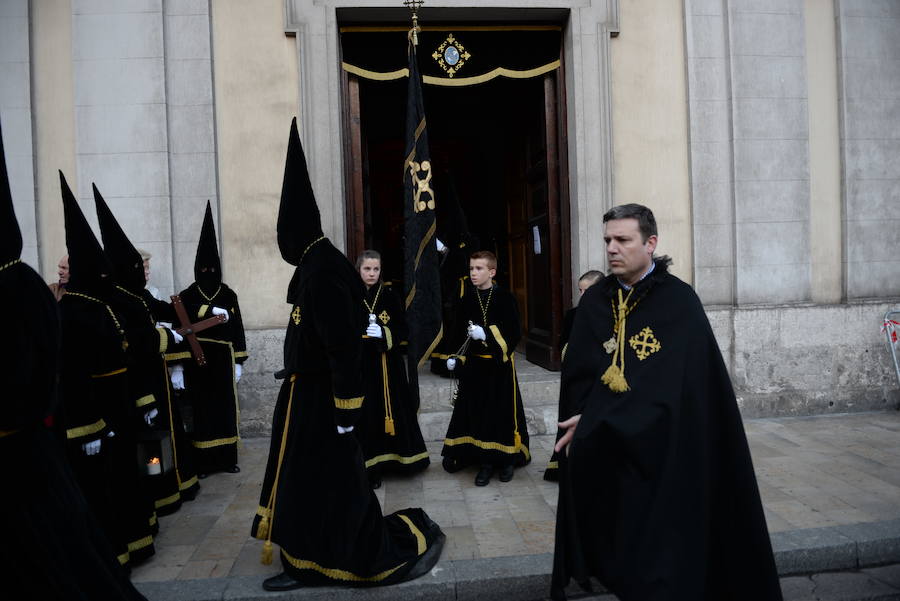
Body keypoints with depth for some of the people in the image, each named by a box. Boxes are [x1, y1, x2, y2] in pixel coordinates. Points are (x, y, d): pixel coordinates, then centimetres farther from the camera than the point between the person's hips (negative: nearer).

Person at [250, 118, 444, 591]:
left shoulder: (323, 268, -22)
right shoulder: (313, 263, 9)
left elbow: (345, 344, -25)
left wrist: (346, 411, -22)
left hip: (321, 401, -10)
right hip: (308, 396, 10)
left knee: (336, 489, 1)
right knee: (303, 482, 16)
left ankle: (415, 539, 15)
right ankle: (308, 565, 29)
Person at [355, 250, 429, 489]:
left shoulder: (389, 296, 4)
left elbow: (402, 329, 2)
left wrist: (383, 333, -14)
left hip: (388, 364, 2)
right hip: (362, 364, -2)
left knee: (392, 408, 6)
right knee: (366, 413, -2)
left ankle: (393, 458, 21)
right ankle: (370, 466, 8)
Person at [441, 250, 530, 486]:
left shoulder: (505, 298, -5)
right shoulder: (466, 300, 4)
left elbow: (514, 333, -10)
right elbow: (456, 333, 9)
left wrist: (487, 334, -21)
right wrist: (455, 357, -3)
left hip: (500, 365, -3)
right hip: (473, 366, 3)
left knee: (503, 411, 4)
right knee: (478, 413, 4)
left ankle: (507, 459, 21)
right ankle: (485, 462, 15)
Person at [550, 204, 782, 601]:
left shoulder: (680, 302, -9)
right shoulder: (594, 301, 4)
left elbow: (666, 384, -18)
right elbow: (576, 374, 2)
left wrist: (595, 421, -21)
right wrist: (586, 422, -15)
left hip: (663, 453, -3)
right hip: (600, 456, 4)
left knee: (659, 547, 5)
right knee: (610, 545, 10)